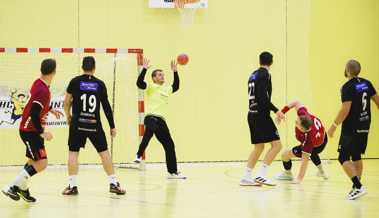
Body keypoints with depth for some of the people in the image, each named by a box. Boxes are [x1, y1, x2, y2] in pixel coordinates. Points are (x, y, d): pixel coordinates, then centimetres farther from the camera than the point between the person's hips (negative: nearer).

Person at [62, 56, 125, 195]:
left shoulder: (75, 82, 0)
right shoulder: (100, 84, 3)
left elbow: (67, 102, 3)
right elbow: (106, 107, 4)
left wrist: (68, 116, 22)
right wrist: (112, 126, 10)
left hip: (78, 123, -1)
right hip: (95, 124, 1)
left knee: (73, 152, 5)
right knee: (104, 152, 9)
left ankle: (72, 186, -1)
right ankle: (113, 184, 10)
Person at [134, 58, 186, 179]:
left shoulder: (167, 89, 22)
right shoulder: (150, 87, 1)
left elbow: (176, 87, 41)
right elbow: (139, 83, -17)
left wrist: (175, 72, 33)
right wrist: (144, 69, -20)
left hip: (162, 121, 8)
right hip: (152, 118, -8)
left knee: (169, 145, 11)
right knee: (149, 132, -42)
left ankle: (173, 172, 20)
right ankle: (139, 155, -48)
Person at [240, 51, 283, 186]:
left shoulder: (253, 75, 15)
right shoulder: (265, 74, -10)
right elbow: (263, 97, -20)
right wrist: (276, 110, -20)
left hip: (252, 114, 9)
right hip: (261, 115, -9)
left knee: (259, 147, 16)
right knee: (276, 144, -7)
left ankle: (246, 177, 12)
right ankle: (261, 175, -16)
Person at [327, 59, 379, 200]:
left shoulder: (348, 87, -16)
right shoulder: (366, 83, 6)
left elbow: (345, 110, -21)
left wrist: (334, 126, -13)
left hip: (351, 128, -8)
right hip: (364, 127, 8)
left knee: (343, 158, -4)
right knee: (356, 157, 18)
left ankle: (358, 187, -16)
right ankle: (356, 187, 19)